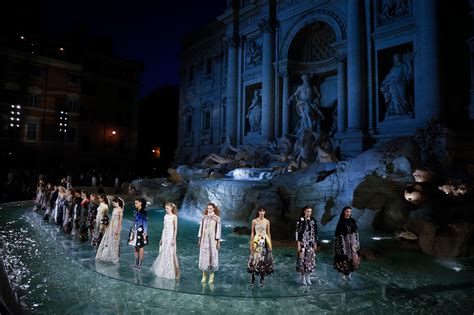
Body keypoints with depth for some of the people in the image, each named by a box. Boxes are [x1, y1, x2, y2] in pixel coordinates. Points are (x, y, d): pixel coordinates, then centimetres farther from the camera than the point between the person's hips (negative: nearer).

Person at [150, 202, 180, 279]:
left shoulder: (174, 216, -7)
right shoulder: (165, 216, 9)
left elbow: (176, 228, -9)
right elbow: (164, 228, 14)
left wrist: (174, 239, -14)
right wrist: (161, 238, 12)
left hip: (171, 236, -6)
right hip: (165, 236, 6)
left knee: (171, 254, -2)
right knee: (163, 254, 9)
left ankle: (174, 272, 8)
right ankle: (163, 271, 22)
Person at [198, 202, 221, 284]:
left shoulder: (217, 218, -4)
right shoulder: (204, 217, 6)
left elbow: (218, 230, -4)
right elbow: (201, 228, 9)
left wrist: (218, 241, -7)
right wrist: (199, 239, 7)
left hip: (212, 239, -3)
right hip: (204, 239, 3)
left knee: (212, 256, 1)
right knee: (204, 256, 4)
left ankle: (211, 277, 12)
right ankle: (204, 276, 14)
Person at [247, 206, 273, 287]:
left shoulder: (267, 221, 4)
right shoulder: (254, 221, 0)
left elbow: (268, 233, 9)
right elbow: (252, 233, 2)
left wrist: (270, 244, 6)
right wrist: (251, 243, -2)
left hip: (265, 241, 1)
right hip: (256, 241, -1)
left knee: (264, 260, 2)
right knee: (255, 259, -4)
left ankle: (262, 280, 14)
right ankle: (253, 279, 9)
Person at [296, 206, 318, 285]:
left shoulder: (313, 220, 6)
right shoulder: (300, 220, -7)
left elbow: (315, 233, 11)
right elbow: (297, 232, -8)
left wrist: (315, 244, 9)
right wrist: (298, 244, -10)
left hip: (311, 243, 4)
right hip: (303, 242, -4)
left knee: (310, 258, 5)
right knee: (302, 258, -2)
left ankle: (308, 276, 17)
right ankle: (303, 276, 13)